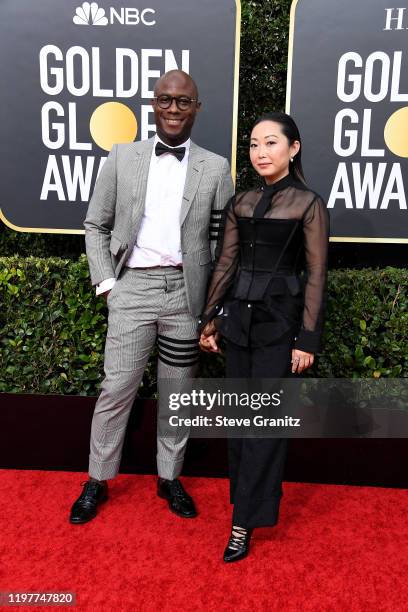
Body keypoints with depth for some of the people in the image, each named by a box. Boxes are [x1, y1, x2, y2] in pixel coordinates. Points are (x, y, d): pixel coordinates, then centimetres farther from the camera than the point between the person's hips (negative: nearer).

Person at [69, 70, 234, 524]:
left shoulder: (215, 168, 5)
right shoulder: (122, 158, 6)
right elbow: (96, 225, 9)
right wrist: (105, 280, -1)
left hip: (186, 290, 1)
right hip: (133, 286, 0)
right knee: (117, 388, 2)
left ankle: (169, 478, 30)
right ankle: (98, 480, 22)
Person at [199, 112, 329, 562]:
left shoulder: (308, 204, -4)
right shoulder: (239, 203, 9)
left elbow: (316, 275, -6)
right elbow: (225, 263, 10)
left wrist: (307, 338, -9)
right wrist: (210, 319, 10)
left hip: (279, 322, -5)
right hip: (238, 317, 5)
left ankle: (244, 523, 11)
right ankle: (248, 497, 31)